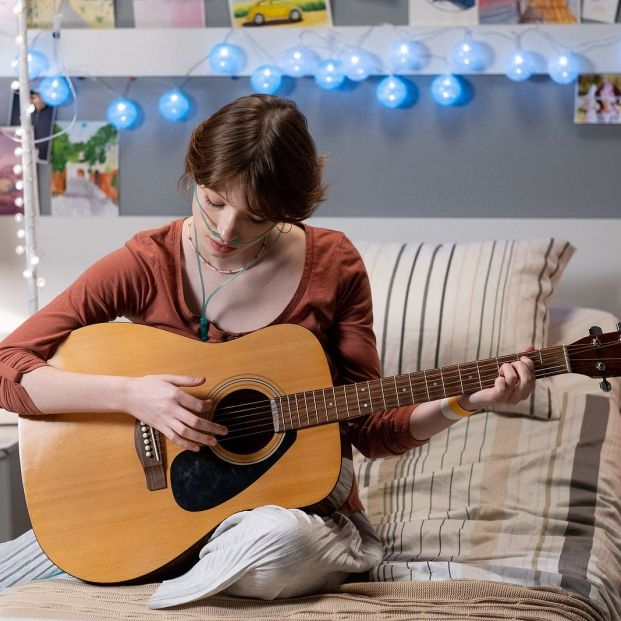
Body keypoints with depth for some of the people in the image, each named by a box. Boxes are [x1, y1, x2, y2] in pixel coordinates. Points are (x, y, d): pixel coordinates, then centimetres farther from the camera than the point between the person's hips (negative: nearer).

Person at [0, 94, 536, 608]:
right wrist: (129, 394, -23)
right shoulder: (148, 264, -6)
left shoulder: (332, 265, -3)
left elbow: (369, 429, 3)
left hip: (300, 505, 1)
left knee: (277, 540, -38)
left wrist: (461, 404, -14)